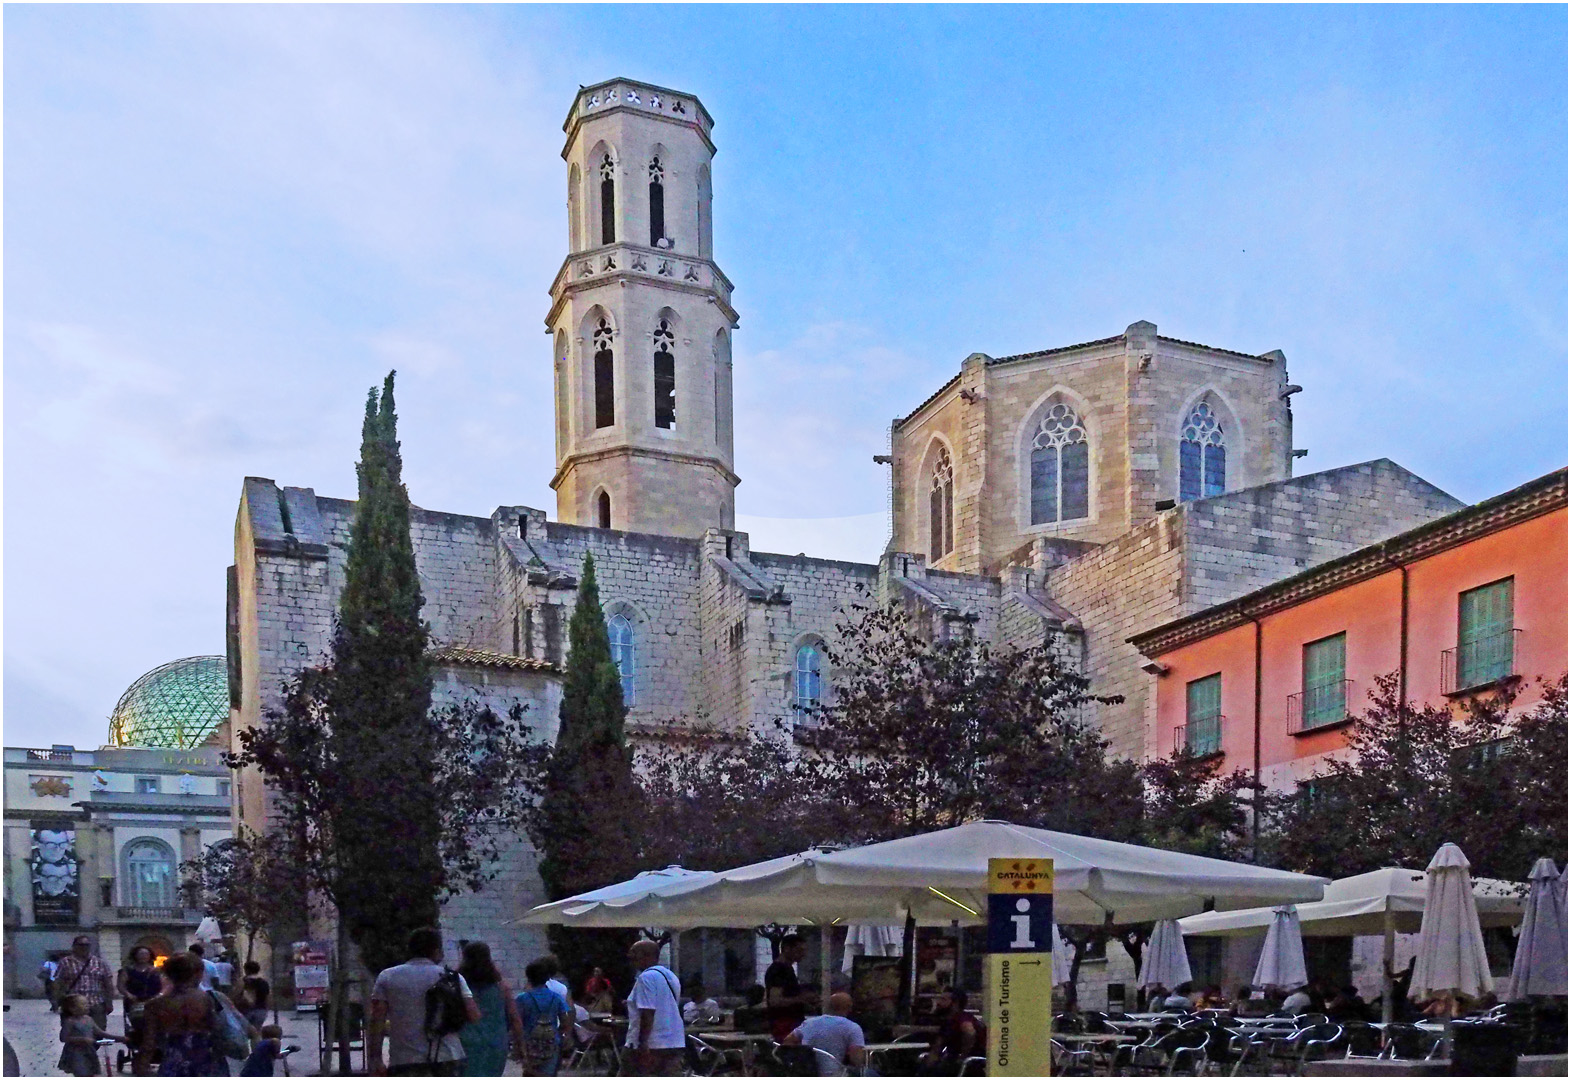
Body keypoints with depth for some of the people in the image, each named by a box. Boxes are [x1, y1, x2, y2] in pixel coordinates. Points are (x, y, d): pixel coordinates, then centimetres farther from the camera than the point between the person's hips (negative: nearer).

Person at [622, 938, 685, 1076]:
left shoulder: (647, 977, -12)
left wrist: (643, 1044, -21)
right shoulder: (671, 976, 16)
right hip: (675, 1043, 8)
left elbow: (648, 1013, -20)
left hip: (649, 1044, -8)